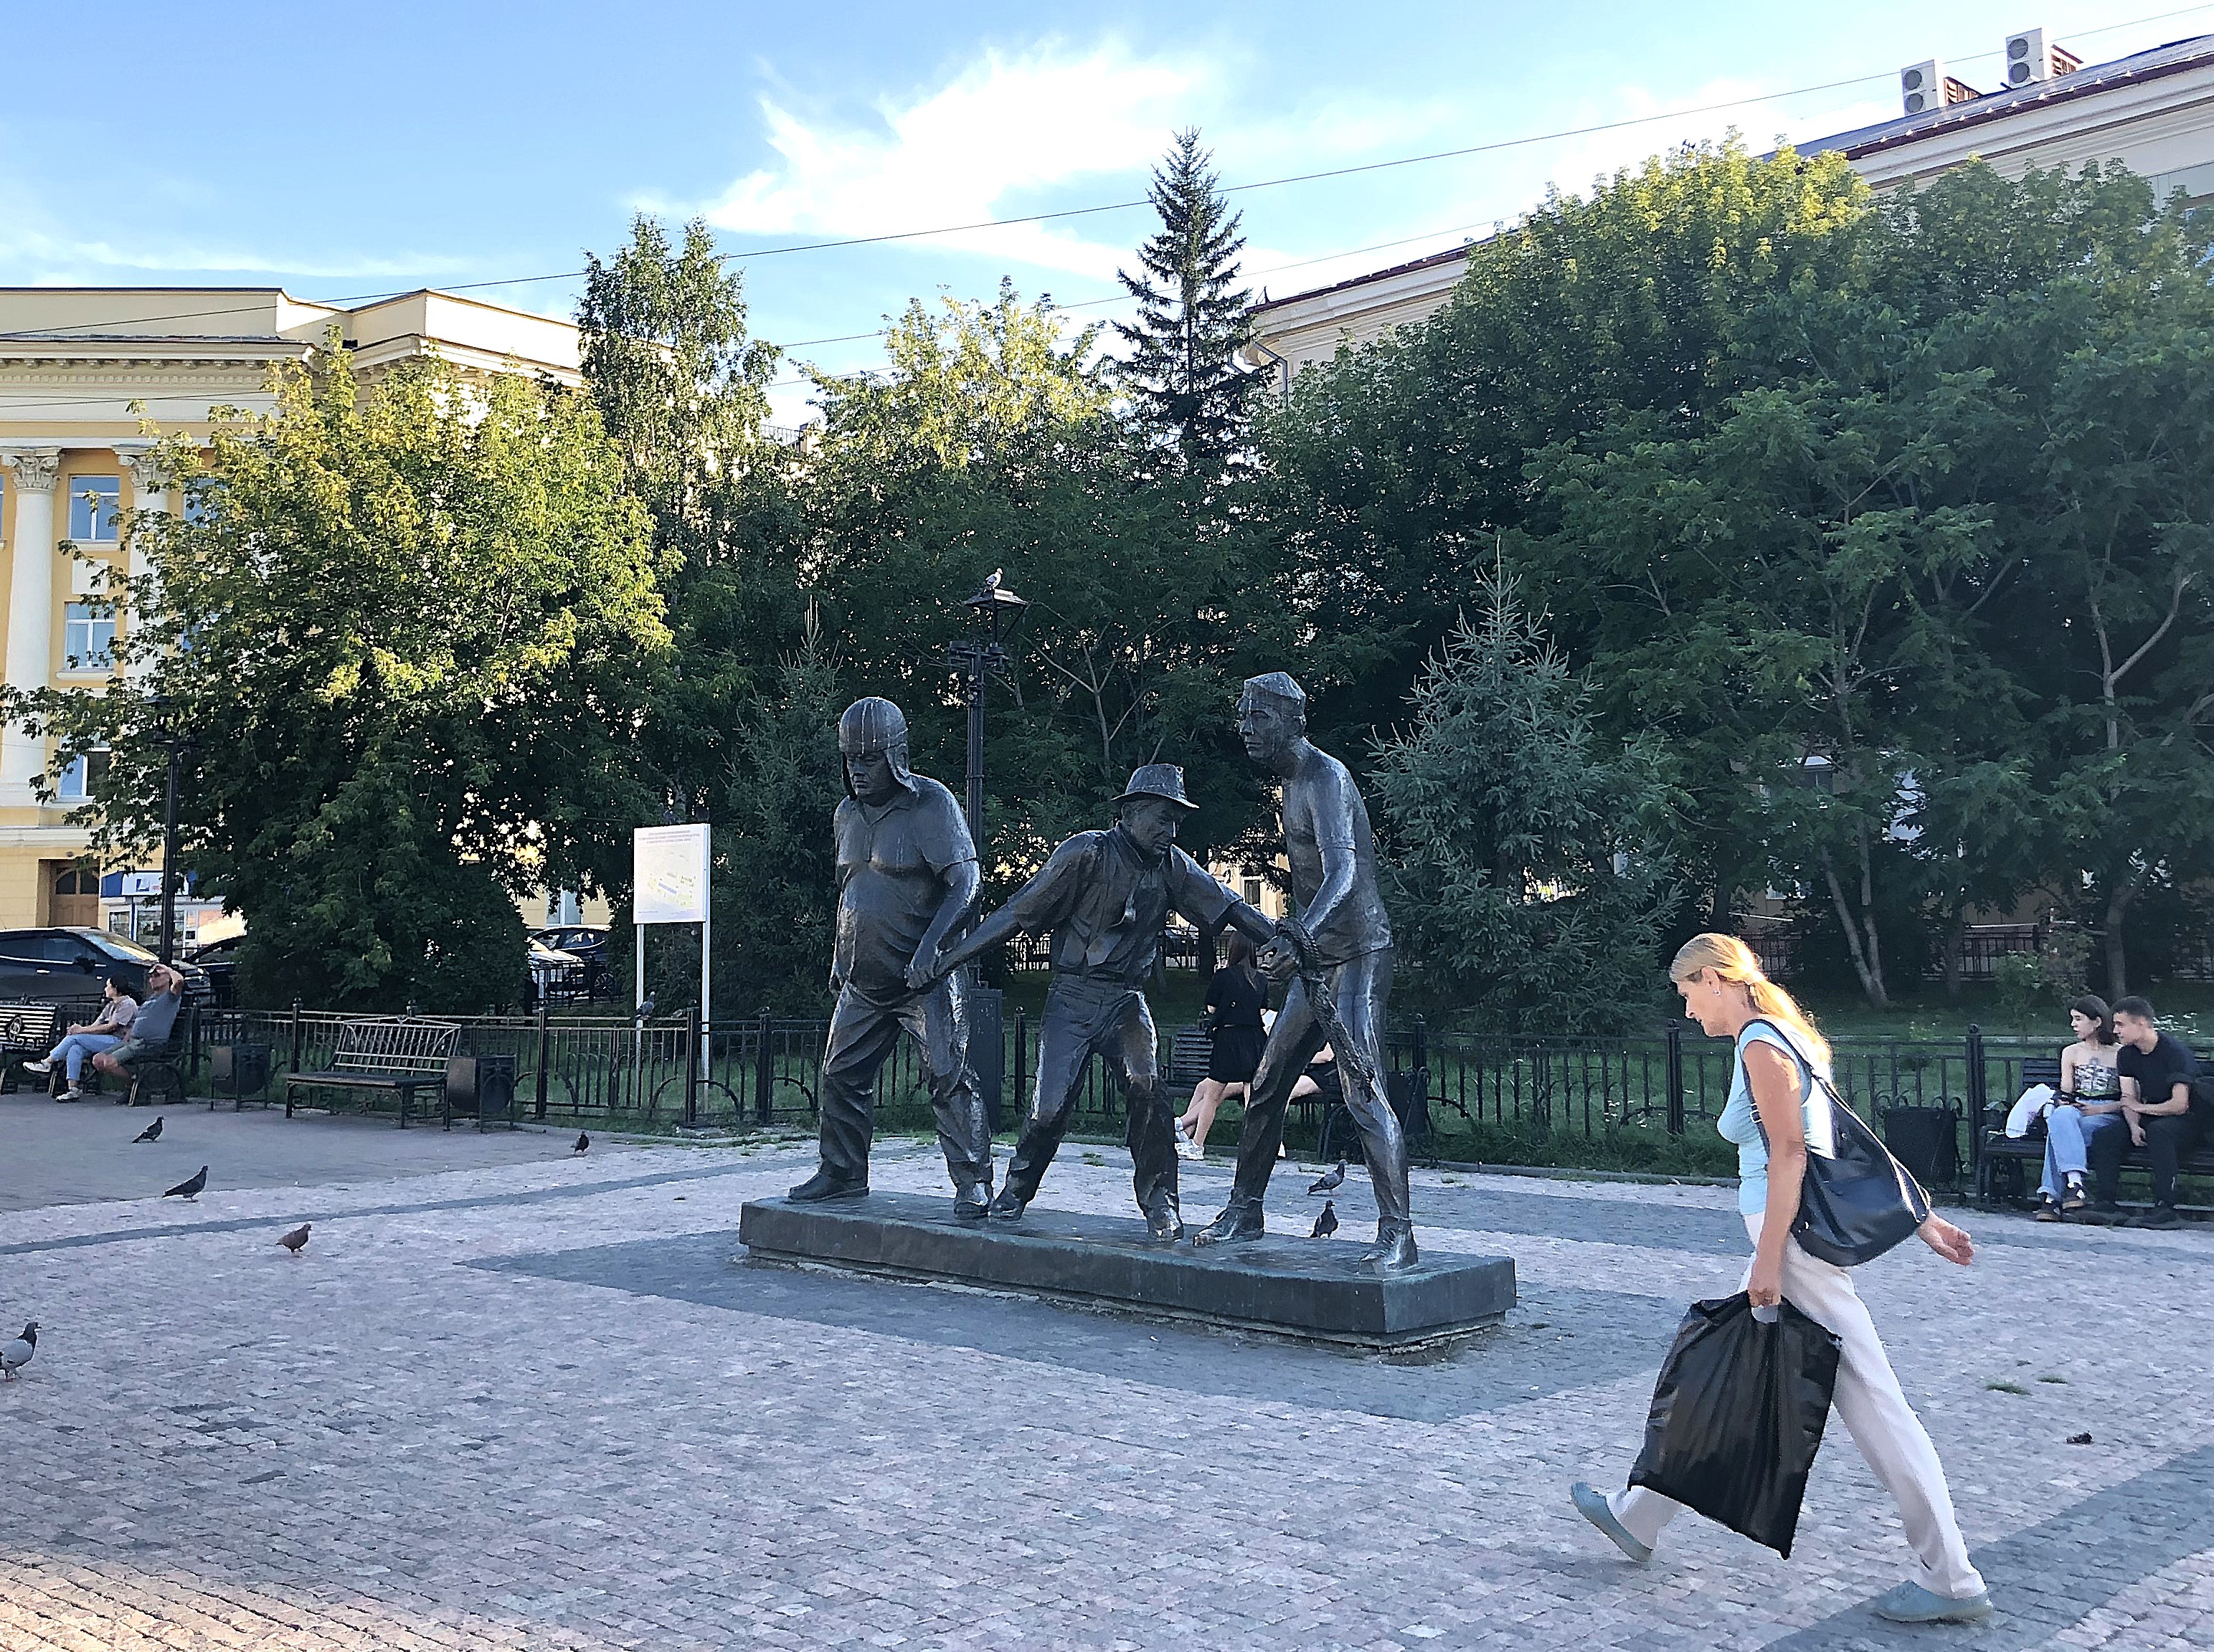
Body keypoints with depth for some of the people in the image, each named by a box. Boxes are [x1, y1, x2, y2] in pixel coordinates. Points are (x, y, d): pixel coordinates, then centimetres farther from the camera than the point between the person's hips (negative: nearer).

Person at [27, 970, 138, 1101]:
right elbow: (95, 1025, 15)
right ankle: (73, 1090, -22)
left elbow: (110, 1027, -13)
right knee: (75, 1049, -19)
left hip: (118, 1041, -8)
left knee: (75, 1037, -17)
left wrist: (82, 1030, -12)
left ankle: (47, 1063, -4)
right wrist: (78, 1029, -6)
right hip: (107, 1041, 8)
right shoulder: (111, 1005, 24)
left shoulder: (128, 1004, -6)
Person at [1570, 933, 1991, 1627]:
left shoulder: (1760, 1044, -13)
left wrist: (1768, 1261, -20)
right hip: (1799, 1237, 11)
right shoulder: (1779, 1036, 16)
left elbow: (1790, 1154, -20)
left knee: (1871, 1403, -4)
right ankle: (1638, 1518, 26)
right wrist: (1922, 1218, 16)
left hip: (1797, 1243, -11)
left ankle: (1951, 1581, 4)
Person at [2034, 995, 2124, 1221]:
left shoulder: (2121, 1054, 9)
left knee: (2060, 1127, -35)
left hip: (2109, 1116, -3)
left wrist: (2100, 1109, -12)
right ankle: (2074, 1182, -49)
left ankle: (2052, 1196, -43)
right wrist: (2064, 1103, -8)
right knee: (2061, 1115, -37)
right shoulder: (2071, 1052, 23)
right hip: (2076, 1111, 3)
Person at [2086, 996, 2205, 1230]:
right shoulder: (2127, 1054, 5)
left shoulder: (2175, 1053, -18)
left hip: (2186, 1119, -7)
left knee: (2158, 1130, -39)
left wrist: (2142, 1108, -9)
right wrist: (2134, 1127, -18)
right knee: (2103, 1138, -16)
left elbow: (2180, 1105, -23)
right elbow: (2128, 1099, 3)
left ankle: (2165, 1209, -40)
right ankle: (2109, 1204, -19)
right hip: (2150, 1118, 7)